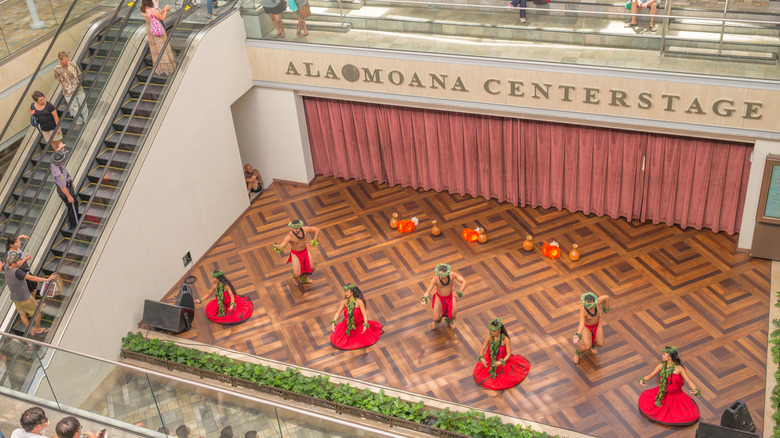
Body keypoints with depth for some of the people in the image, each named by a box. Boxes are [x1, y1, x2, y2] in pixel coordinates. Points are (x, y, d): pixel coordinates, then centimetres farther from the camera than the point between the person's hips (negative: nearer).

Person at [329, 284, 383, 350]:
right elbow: (338, 312, -15)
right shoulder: (344, 302, -11)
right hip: (348, 325, 4)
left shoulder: (359, 301, -24)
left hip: (359, 325, -4)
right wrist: (333, 323, -30)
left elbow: (364, 314, -28)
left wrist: (365, 326, -41)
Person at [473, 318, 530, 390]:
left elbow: (509, 354, -23)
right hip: (491, 360, 3)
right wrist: (482, 359, -32)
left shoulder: (505, 339, -27)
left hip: (502, 361, -3)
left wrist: (501, 362, -39)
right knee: (479, 377, -1)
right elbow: (482, 350, -12)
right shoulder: (489, 337, -18)